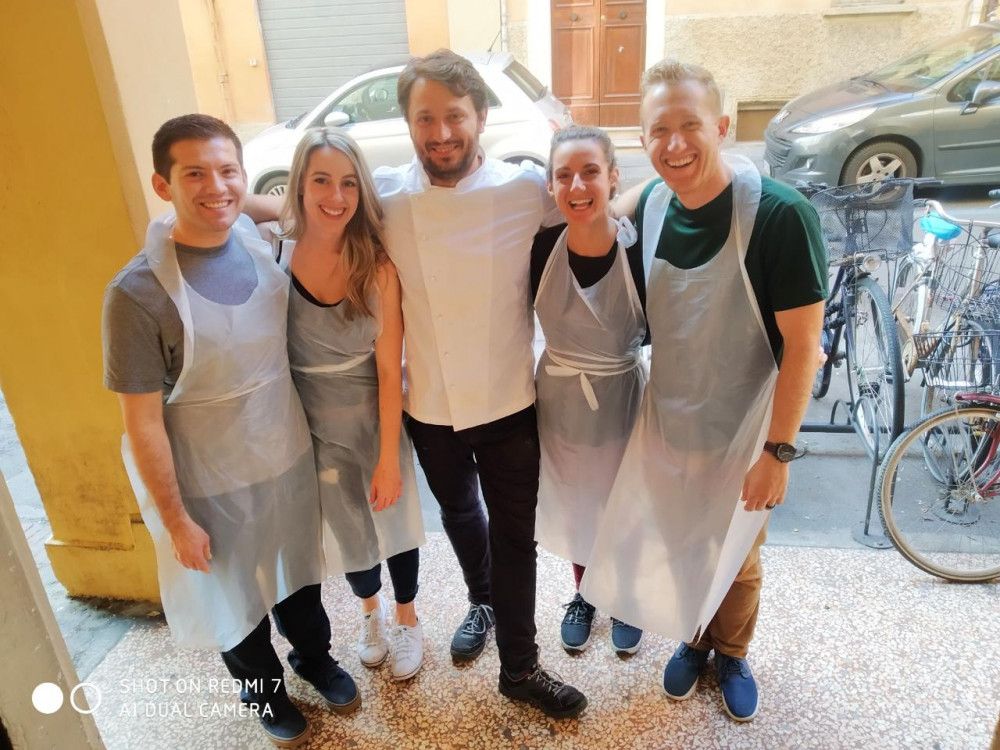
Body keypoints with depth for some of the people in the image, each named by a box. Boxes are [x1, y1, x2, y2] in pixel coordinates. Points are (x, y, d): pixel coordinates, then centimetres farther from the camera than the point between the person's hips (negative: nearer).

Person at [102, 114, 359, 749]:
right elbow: (143, 422, -18)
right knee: (233, 596, 21)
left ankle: (316, 659, 55)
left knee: (298, 572, 26)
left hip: (289, 456, 4)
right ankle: (265, 692, 50)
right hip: (211, 483, -4)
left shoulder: (257, 240, -9)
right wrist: (176, 520, -12)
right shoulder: (138, 293, -24)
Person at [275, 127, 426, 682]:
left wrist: (389, 458, -14)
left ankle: (407, 618, 45)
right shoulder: (275, 256, -14)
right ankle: (370, 607, 52)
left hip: (375, 419, -1)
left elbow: (389, 368, -16)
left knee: (393, 516, 15)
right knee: (345, 524, 20)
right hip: (314, 424, 2)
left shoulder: (376, 265, -17)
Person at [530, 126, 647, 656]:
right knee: (572, 507, 21)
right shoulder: (540, 248, -16)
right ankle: (583, 596, 50)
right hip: (559, 402, 2)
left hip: (622, 402, -1)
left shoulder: (640, 250, -21)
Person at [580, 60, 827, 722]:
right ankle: (693, 640, 49)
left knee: (736, 559, 18)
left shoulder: (781, 215, -23)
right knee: (677, 547, 21)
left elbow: (802, 341, -18)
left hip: (741, 432, -3)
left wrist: (778, 451, -15)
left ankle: (732, 655, 48)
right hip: (665, 421, 4)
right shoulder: (652, 204, -7)